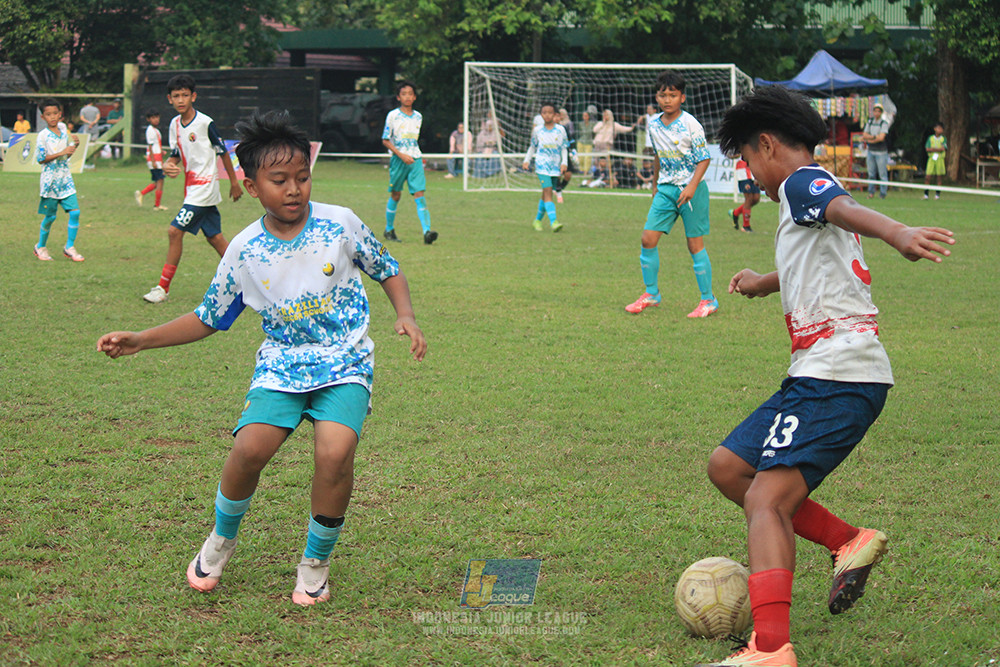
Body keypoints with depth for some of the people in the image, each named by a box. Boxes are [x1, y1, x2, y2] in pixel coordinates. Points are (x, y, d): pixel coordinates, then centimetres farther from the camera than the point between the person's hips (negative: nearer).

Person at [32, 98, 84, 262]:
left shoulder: (63, 130, 8)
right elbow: (40, 159, -15)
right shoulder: (43, 135, -10)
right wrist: (62, 153, -20)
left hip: (65, 178, 5)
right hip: (50, 179, -5)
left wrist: (75, 145, -2)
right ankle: (40, 247, 22)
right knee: (50, 216, 3)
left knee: (75, 212, -6)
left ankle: (69, 247, 4)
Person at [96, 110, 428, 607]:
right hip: (282, 364, 1)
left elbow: (387, 270, 10)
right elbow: (208, 319, 10)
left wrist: (405, 317, -8)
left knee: (335, 452, -26)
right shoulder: (245, 250, -2)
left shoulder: (340, 224, -6)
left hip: (344, 364, -1)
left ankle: (316, 562, -2)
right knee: (250, 448, -22)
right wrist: (140, 340, 2)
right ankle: (222, 539, 9)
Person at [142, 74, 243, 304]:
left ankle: (163, 287, -6)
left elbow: (223, 153, -5)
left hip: (205, 185, -7)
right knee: (214, 237, 11)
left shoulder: (206, 123, -14)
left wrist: (234, 183, 3)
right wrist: (168, 165, -9)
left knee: (175, 231, -12)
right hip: (192, 187, 7)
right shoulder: (175, 124, 7)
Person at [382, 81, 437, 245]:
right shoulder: (393, 116, -4)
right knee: (395, 195, 6)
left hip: (415, 159, 3)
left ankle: (427, 231, -20)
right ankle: (389, 230, 23)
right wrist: (401, 155, -14)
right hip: (398, 159, -3)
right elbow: (385, 140, -4)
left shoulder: (418, 117, 10)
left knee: (419, 194, -9)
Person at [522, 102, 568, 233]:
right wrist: (527, 161, 11)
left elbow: (564, 148, 7)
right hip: (542, 164, -2)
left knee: (546, 194, 8)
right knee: (548, 191, -17)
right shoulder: (537, 130, 6)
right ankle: (553, 221, -27)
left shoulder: (560, 129, 4)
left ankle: (537, 220, 25)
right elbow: (532, 147, 18)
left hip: (555, 166, 2)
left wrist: (564, 163, -4)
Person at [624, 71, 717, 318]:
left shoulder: (690, 124, -13)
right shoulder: (653, 124, 5)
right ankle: (651, 293, 12)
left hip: (691, 189, -6)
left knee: (695, 244, -3)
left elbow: (704, 159, -11)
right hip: (665, 188, 6)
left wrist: (692, 186, -22)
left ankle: (708, 299, 7)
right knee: (648, 238, -2)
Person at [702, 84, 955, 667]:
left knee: (765, 499, -21)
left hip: (839, 374, -10)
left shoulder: (801, 182, -6)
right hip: (818, 376, 10)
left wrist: (898, 233, -53)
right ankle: (849, 542, 16)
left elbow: (847, 209, -32)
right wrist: (766, 282, 66)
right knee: (728, 467, 17)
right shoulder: (812, 193, 23)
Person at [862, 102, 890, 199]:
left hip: (881, 152, -5)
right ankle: (871, 192, 16)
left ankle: (883, 194, -1)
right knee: (871, 173, 8)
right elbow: (865, 135, 4)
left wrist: (868, 138, -7)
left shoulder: (884, 123, -5)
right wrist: (874, 137, -12)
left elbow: (881, 138, -15)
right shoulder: (869, 122, 11)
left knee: (882, 174, -5)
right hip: (871, 151, 5)